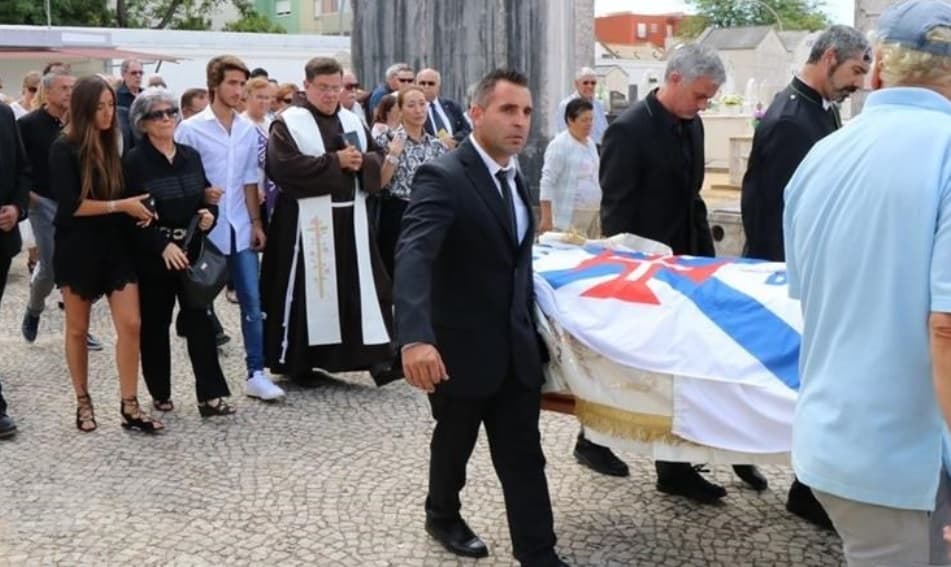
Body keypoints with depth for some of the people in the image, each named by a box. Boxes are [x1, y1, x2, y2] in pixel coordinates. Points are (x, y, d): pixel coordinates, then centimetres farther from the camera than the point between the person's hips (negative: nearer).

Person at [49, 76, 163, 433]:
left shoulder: (112, 144, 6)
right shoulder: (64, 149, -10)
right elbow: (70, 204, -18)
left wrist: (137, 210, -1)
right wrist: (121, 206, -17)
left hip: (116, 245, 4)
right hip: (78, 249, -4)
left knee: (131, 324, -3)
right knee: (78, 329, 9)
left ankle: (130, 407, 3)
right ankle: (83, 402, 24)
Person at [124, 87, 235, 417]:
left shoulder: (191, 156, 9)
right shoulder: (134, 161, -6)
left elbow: (207, 197, 16)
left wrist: (210, 215, -6)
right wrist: (163, 246, -20)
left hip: (192, 251, 4)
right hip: (153, 255, -3)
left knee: (200, 320, -1)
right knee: (155, 325, 7)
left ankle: (210, 395, 0)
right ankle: (160, 394, 21)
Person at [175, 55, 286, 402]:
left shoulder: (248, 130, 8)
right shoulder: (190, 129, -5)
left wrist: (257, 222, 8)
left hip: (240, 228, 4)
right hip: (205, 229, -4)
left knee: (252, 302, 2)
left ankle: (256, 373, 7)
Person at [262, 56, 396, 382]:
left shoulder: (352, 121, 14)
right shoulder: (288, 123, -4)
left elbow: (377, 158, 15)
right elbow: (283, 166, -18)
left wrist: (361, 162, -9)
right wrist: (335, 161, -16)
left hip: (350, 220, 5)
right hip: (307, 222, -5)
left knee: (360, 288, 5)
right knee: (307, 290, 0)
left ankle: (374, 354, 8)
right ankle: (298, 361, 12)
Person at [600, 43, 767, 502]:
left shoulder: (691, 125, 7)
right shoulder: (629, 130, -17)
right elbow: (615, 214, -16)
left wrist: (706, 254, 10)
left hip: (686, 261, 7)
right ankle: (674, 469, 14)